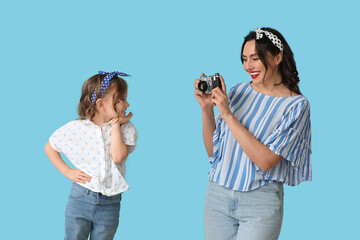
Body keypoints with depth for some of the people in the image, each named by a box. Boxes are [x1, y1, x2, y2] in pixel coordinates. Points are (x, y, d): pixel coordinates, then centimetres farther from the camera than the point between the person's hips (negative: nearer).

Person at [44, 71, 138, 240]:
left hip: (109, 205, 1)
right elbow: (49, 147, 9)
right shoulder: (76, 128, -5)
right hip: (80, 199, -1)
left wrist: (115, 124, -14)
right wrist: (67, 172, 0)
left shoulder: (125, 128, -4)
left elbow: (118, 157, -21)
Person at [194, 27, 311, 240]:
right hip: (218, 195, 4)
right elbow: (213, 151, 9)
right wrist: (206, 108, -5)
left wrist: (228, 115, -18)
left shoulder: (296, 105, -8)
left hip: (260, 201, -4)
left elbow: (266, 161, -18)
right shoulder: (238, 92, 5)